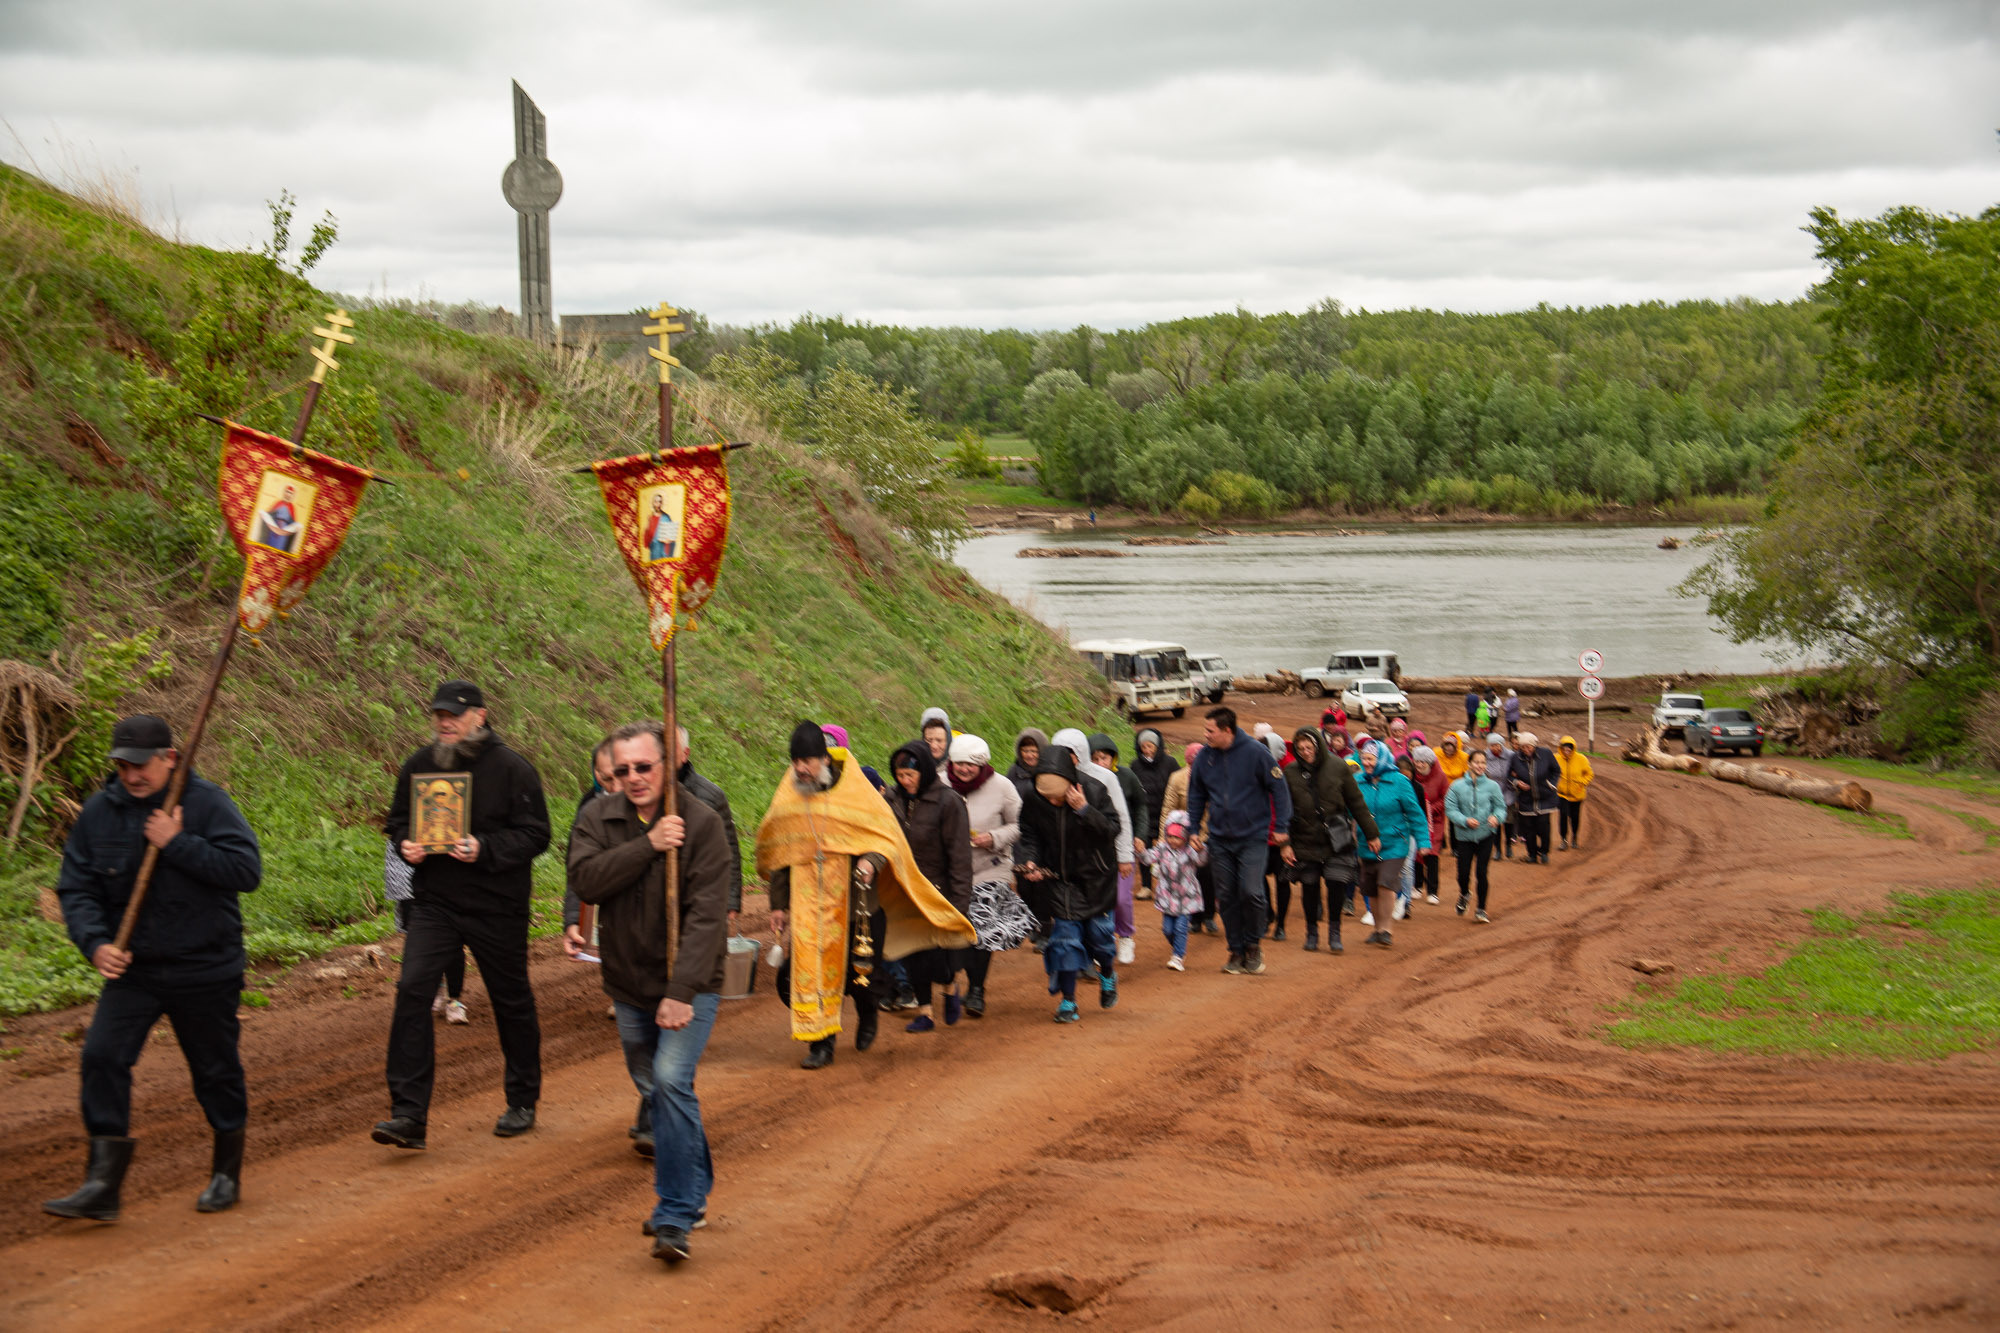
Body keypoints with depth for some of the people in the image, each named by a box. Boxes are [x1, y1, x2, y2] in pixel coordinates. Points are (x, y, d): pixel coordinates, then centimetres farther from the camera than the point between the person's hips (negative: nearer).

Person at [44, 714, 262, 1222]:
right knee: (101, 1059, -12)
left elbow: (247, 870, -20)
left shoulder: (206, 803, -11)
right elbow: (75, 888, 2)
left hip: (204, 970, -3)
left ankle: (227, 1174, 29)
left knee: (216, 1072, 9)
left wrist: (177, 845, -25)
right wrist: (96, 943, -15)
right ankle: (103, 1185, -8)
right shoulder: (99, 812, 0)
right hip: (132, 969, 3)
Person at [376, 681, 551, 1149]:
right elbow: (397, 821, 17)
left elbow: (535, 834, -9)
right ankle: (408, 1114, -12)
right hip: (434, 902, 3)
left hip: (497, 908, -3)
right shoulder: (419, 766, 5)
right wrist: (405, 843, -6)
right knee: (412, 990, -13)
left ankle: (522, 1102, 30)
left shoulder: (511, 768, -8)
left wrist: (485, 849, -24)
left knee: (511, 1000, 10)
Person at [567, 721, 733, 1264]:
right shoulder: (598, 818, 0)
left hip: (689, 984, -5)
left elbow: (706, 914, -20)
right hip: (629, 983, 5)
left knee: (671, 1081, -20)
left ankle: (675, 1217, -15)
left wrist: (682, 991, -27)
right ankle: (692, 1193, 34)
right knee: (653, 1090, 15)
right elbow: (585, 880, -17)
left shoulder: (702, 822, -14)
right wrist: (647, 845, -26)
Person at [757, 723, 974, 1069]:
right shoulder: (787, 797, 6)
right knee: (810, 970, -8)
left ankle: (866, 1016, 37)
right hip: (807, 905, 2)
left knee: (858, 975, 4)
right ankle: (820, 1043, 4)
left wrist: (872, 859, -24)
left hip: (853, 902, -2)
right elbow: (777, 853, 14)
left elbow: (886, 832, -2)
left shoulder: (854, 790, -4)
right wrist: (778, 904, 12)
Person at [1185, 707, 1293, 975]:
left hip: (1253, 837, -4)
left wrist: (1281, 826, -6)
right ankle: (1236, 951, 18)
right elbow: (1196, 795, 15)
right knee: (1227, 897, 6)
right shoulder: (1205, 757, 2)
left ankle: (1253, 945, 8)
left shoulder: (1255, 752, -10)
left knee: (1251, 892, -14)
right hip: (1220, 840, 4)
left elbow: (1278, 788, -4)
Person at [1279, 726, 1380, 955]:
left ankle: (1334, 934, 6)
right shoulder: (1291, 772, -2)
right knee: (1310, 887, 7)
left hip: (1336, 840, -1)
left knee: (1336, 884, -8)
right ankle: (1312, 932, 24)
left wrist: (1371, 833, 6)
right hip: (1305, 840, 1)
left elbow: (1356, 802, 4)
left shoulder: (1338, 767, -2)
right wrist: (1284, 843, -3)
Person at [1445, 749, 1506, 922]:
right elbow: (1450, 809, -3)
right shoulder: (1457, 786, -3)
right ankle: (1464, 894, 36)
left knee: (1481, 872, -5)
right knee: (1463, 873, 0)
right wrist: (1465, 820, -18)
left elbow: (1501, 806, 3)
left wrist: (1496, 817, -19)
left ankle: (1481, 910, 7)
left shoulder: (1492, 786, -2)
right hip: (1464, 835, 1)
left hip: (1486, 835, 0)